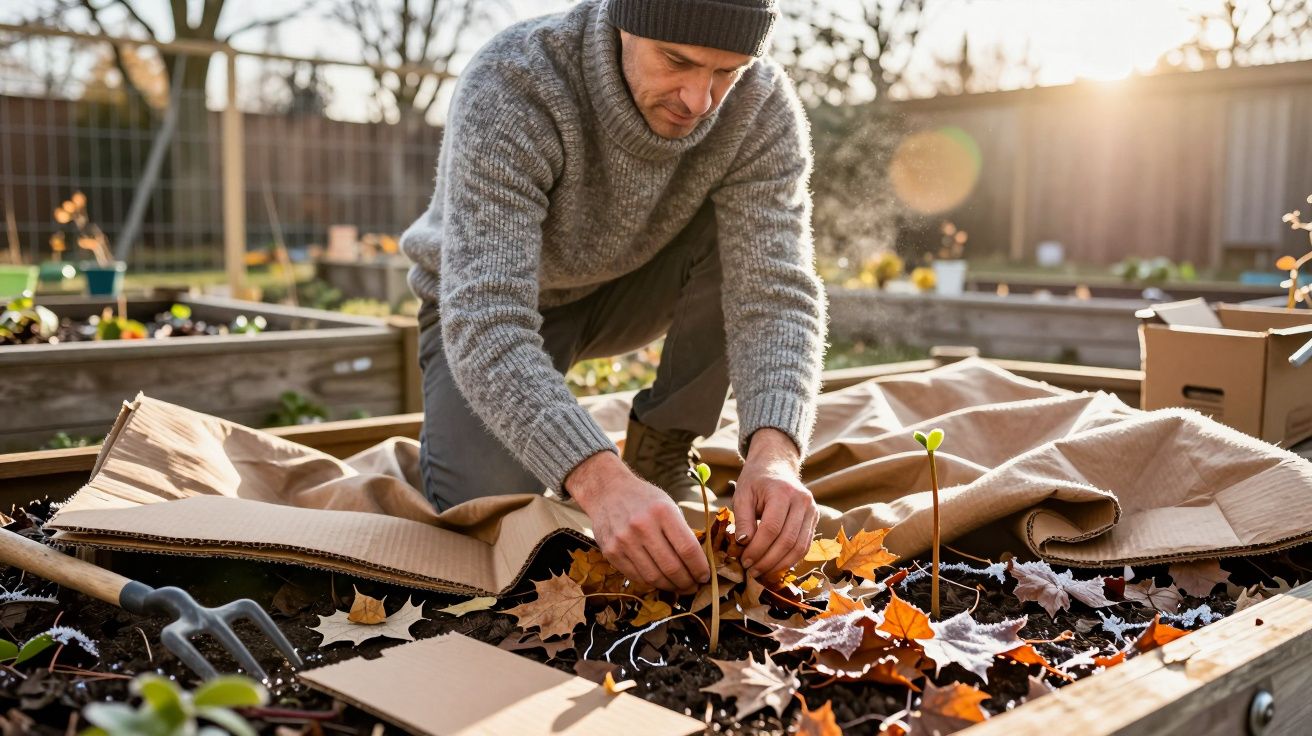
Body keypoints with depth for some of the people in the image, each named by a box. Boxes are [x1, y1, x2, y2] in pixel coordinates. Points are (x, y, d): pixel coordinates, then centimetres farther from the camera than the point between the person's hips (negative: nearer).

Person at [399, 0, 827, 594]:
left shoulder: (763, 106, -24)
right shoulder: (510, 88, -35)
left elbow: (774, 294, -30)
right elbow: (485, 322, -43)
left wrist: (774, 453, -49)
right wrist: (600, 481, -56)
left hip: (631, 288, 3)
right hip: (484, 306, -3)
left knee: (758, 231, -24)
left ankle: (659, 455, -8)